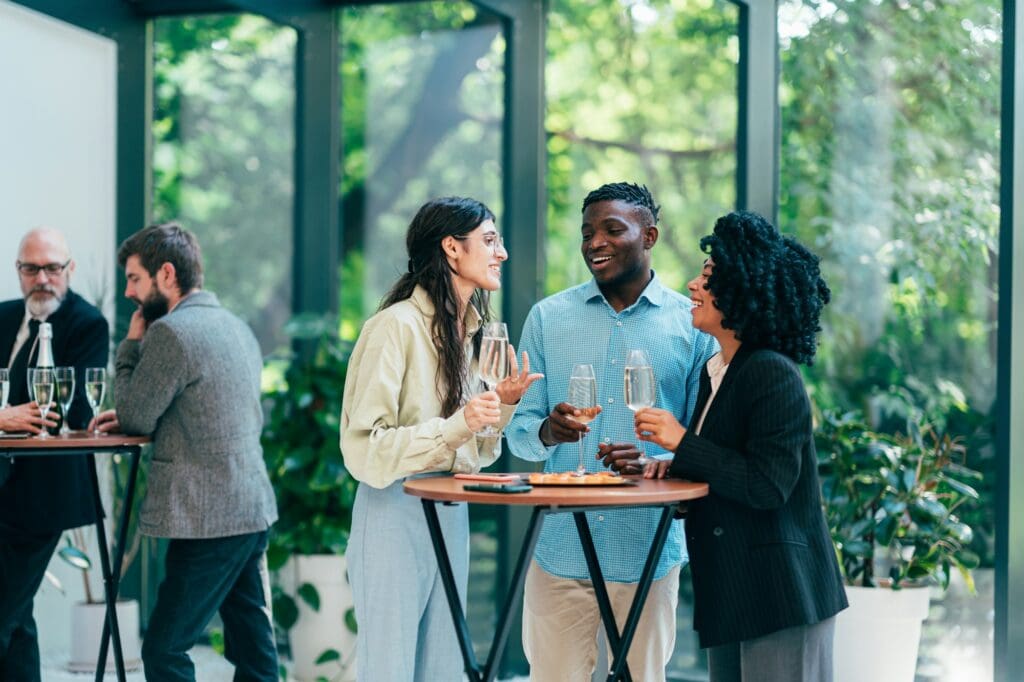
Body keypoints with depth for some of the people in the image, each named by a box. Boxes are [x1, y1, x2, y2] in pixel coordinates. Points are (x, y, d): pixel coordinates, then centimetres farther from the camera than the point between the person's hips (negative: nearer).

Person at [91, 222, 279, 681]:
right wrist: (130, 416, 14)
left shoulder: (170, 331, -13)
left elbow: (134, 418, -8)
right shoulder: (236, 327, 16)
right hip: (254, 508, 9)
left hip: (207, 518, -9)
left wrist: (132, 343, 1)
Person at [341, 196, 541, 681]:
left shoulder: (469, 330, 11)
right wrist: (455, 426, -24)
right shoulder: (397, 325, -13)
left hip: (452, 515, 8)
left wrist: (502, 405, 0)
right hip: (396, 515, -7)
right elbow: (365, 447, -17)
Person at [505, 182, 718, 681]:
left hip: (649, 548, -1)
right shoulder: (548, 317, 7)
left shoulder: (692, 324, 3)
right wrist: (548, 432, -17)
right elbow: (518, 431, 5)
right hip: (561, 547, 1)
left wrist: (656, 461, -17)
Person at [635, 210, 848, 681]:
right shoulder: (714, 372, 12)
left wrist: (682, 442, -18)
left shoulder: (773, 375, -16)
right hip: (730, 591, 9)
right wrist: (676, 466, 3)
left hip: (780, 593, -9)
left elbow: (767, 487, -21)